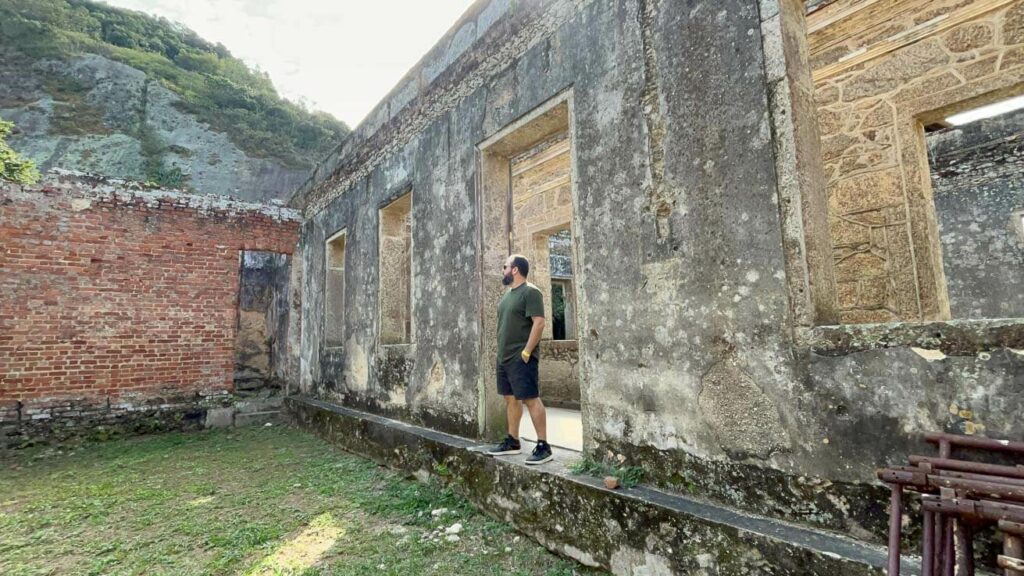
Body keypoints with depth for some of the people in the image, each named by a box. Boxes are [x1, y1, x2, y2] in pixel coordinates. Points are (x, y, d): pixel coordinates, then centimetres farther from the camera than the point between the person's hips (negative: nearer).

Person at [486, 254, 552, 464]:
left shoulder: (530, 292, -12)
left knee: (531, 399, -7)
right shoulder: (508, 293, 16)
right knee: (510, 399, 14)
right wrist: (501, 352, 16)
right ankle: (512, 442, 24)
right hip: (504, 357, 9)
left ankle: (543, 447, -1)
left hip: (521, 358, -9)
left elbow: (539, 323, -19)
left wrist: (526, 352, -21)